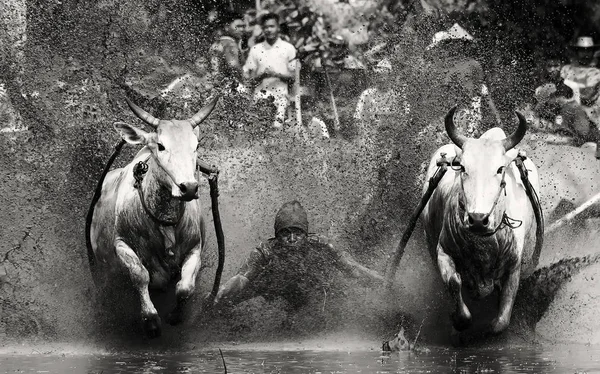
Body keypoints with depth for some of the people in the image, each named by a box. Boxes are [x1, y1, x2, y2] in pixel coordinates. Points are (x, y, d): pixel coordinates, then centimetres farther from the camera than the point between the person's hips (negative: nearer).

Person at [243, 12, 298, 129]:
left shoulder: (288, 48, 5)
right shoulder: (255, 49, 9)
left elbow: (293, 76, 4)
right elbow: (248, 78, 8)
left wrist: (277, 74, -12)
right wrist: (262, 75, -12)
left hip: (280, 93, -1)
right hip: (261, 93, 1)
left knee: (278, 126, -21)